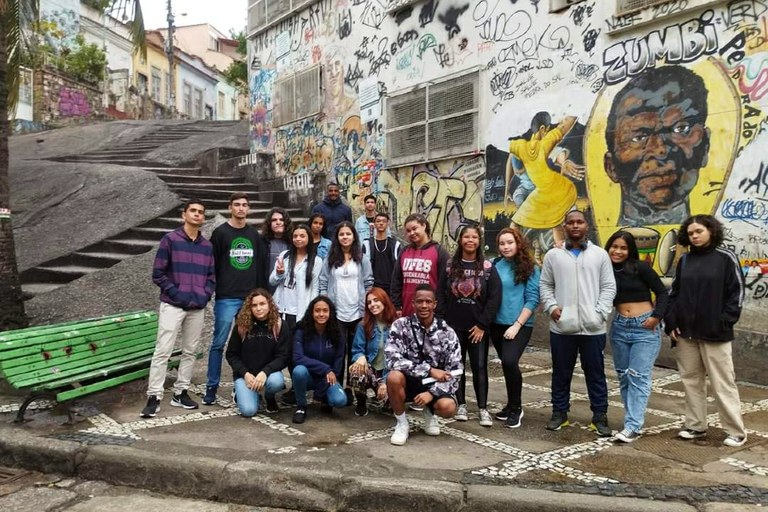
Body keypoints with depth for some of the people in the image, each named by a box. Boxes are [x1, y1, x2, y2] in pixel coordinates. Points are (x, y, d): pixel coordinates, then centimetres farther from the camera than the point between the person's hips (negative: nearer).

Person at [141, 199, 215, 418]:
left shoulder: (207, 246, 10)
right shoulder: (170, 240, -3)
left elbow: (212, 276, 13)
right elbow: (158, 273, -5)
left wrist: (204, 295, -3)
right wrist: (176, 293, -12)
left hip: (197, 307, 5)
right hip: (172, 305, -5)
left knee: (190, 351, 9)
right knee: (163, 351, -7)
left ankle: (180, 392, 20)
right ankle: (154, 397, -3)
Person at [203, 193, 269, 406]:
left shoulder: (254, 235, 12)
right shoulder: (221, 233, 1)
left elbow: (261, 265, 12)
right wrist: (214, 289, -5)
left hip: (250, 298, 4)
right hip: (226, 298, -3)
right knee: (219, 343, 0)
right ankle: (211, 388, 10)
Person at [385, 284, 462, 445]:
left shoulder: (447, 333, -8)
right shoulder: (401, 325, -12)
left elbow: (454, 372, -9)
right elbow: (393, 360, -23)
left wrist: (432, 392, -24)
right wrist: (430, 370, -26)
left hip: (434, 384, 1)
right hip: (409, 381, -1)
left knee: (448, 407, -29)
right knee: (394, 376, -34)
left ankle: (429, 413, 11)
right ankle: (401, 423, -7)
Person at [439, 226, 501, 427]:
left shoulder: (488, 267, 0)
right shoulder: (450, 266, 3)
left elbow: (495, 297, -5)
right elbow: (441, 295, 3)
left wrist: (482, 324, -10)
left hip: (478, 327, -1)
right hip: (454, 325, 1)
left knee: (480, 367, 0)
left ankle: (483, 408, 8)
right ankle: (461, 404, 19)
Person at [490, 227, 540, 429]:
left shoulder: (530, 268, -3)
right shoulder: (495, 265, 5)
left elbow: (532, 300, -8)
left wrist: (517, 325, -13)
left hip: (519, 325, -4)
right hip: (497, 324, 4)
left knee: (509, 361, -20)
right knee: (507, 364, 13)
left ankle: (516, 408, 0)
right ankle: (512, 405, 31)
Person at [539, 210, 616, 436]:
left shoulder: (600, 254, 5)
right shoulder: (553, 255, 6)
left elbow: (609, 287, 3)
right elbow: (545, 285, 9)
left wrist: (600, 312, -9)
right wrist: (552, 307, -7)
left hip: (593, 327, 0)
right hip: (561, 326, 1)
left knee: (595, 373, 8)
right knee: (561, 373, 11)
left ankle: (600, 416, 19)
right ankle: (559, 412, 24)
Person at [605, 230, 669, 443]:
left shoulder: (640, 268, -7)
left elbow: (662, 292, -4)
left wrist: (657, 316, -13)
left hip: (645, 327, -5)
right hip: (619, 327, 5)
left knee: (638, 377, -8)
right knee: (623, 377, 9)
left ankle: (632, 426, -7)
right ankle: (634, 418, 21)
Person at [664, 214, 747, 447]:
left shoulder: (726, 258, -2)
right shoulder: (685, 260, 10)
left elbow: (737, 293, -4)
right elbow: (674, 292, 12)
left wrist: (724, 323, -11)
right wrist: (671, 322, 3)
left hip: (715, 333, -4)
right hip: (686, 332, 5)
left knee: (722, 383, 0)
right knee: (691, 380, 10)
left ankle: (736, 431, 12)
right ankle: (696, 426, 22)